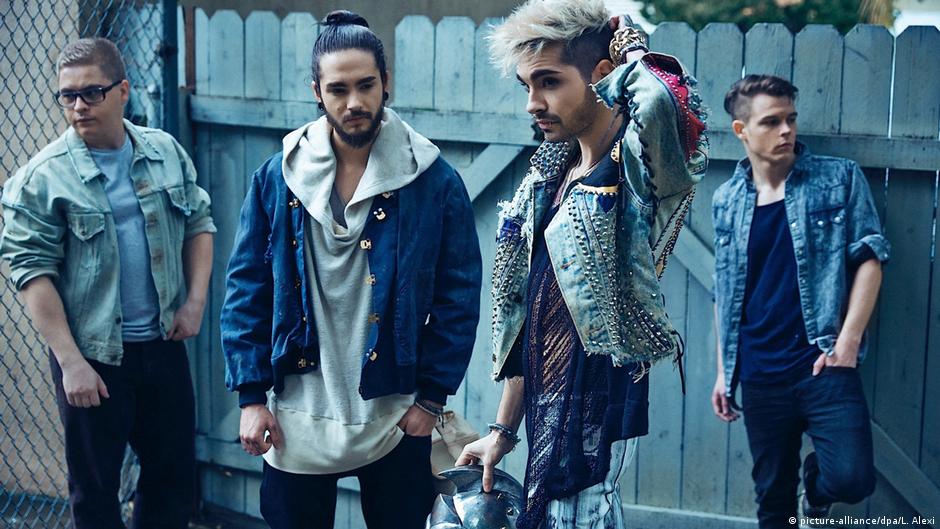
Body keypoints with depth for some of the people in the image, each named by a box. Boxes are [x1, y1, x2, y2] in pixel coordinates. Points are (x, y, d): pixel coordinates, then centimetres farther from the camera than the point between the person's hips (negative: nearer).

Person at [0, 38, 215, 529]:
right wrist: (71, 361, -18)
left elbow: (199, 224, 13)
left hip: (164, 344, 4)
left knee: (174, 473, 15)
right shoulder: (41, 178, -11)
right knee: (95, 488, 8)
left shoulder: (166, 152, 3)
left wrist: (195, 301, 0)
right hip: (93, 357, -4)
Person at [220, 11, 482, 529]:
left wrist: (431, 397, -5)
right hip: (296, 421, 1)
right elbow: (246, 292, 2)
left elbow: (458, 297, -3)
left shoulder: (435, 182, -6)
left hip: (396, 421, -1)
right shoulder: (276, 178, -1)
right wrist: (251, 395, -3)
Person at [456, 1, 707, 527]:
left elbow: (656, 102, -38)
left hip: (592, 411, -8)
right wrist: (504, 429, 15)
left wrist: (631, 49, -15)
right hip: (546, 408, 8)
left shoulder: (630, 172, -14)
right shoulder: (552, 178, 10)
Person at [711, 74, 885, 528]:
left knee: (851, 478, -18)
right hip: (760, 378, 3)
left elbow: (869, 257, -3)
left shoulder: (840, 179, 0)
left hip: (823, 366, -3)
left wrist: (847, 341, -12)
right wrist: (723, 370, 11)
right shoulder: (726, 201, 8)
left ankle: (815, 485, 17)